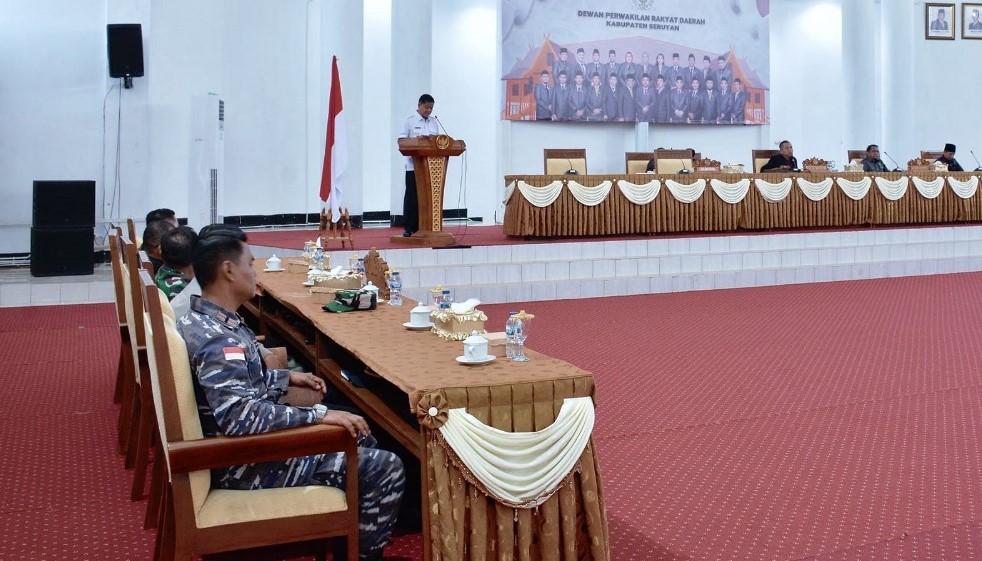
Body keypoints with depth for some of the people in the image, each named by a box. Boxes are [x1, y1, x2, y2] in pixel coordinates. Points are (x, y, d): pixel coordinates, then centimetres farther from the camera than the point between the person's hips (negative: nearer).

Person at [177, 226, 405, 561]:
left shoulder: (203, 319, 4)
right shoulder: (218, 339, -28)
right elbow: (241, 417, -38)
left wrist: (287, 378, 17)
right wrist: (319, 415, -32)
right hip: (247, 463, -10)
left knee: (361, 439, 21)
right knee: (386, 469, -10)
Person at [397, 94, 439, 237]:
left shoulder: (434, 122, 15)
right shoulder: (410, 121, 1)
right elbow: (401, 140, -7)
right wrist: (415, 139, -23)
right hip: (414, 165, -5)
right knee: (412, 195, -3)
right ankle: (408, 227, 1)